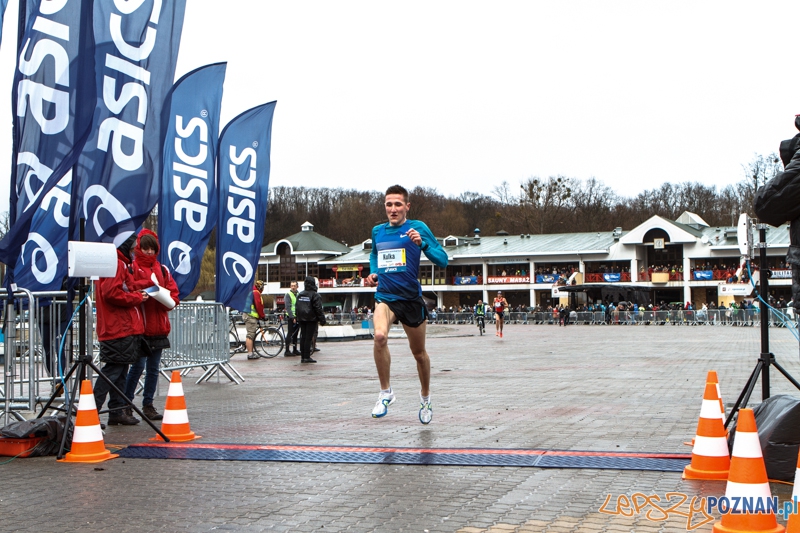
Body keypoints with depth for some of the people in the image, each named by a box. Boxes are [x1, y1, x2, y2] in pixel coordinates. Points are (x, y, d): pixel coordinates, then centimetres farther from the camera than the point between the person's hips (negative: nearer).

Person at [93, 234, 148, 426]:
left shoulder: (123, 265, 22)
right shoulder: (116, 265, -12)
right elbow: (111, 293, -21)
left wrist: (137, 295, 10)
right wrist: (137, 297, -12)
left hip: (125, 329, 11)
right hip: (119, 329, -11)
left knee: (120, 371, 11)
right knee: (112, 371, -10)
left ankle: (118, 412, 14)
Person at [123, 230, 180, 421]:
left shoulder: (162, 269, 17)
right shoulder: (131, 267, -1)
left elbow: (174, 292, 13)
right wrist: (147, 284, -24)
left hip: (158, 326, 6)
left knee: (154, 368, 8)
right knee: (138, 366, -9)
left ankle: (148, 404, 16)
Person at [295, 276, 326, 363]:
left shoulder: (300, 295, 11)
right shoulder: (314, 295, -10)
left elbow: (297, 308, 16)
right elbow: (318, 309, -12)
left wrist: (298, 319, 21)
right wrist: (322, 320, -8)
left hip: (302, 319, 6)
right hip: (311, 319, -6)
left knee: (303, 337, 9)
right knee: (309, 338, -6)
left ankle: (302, 357, 11)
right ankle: (307, 357, -7)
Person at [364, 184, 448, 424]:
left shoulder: (418, 228, -5)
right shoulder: (377, 231, 7)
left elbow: (443, 261, -10)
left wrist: (423, 243, -24)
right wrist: (372, 273, 10)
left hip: (411, 298, -1)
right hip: (385, 296, 1)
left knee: (419, 352, 12)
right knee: (380, 335, -29)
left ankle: (425, 397, 38)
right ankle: (386, 392, -12)